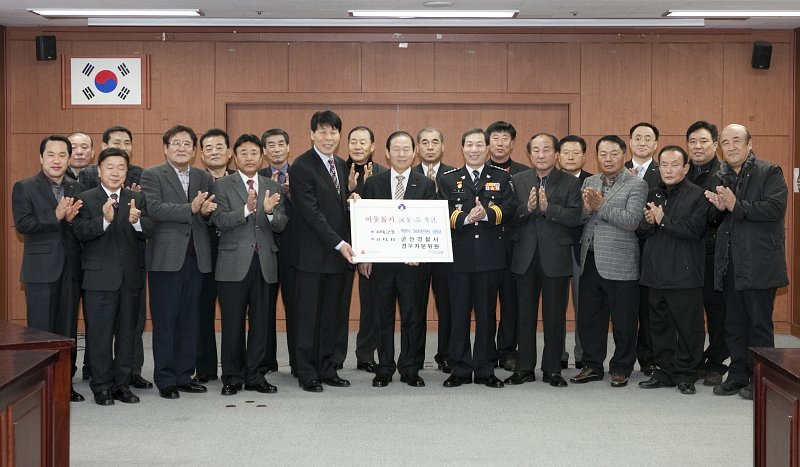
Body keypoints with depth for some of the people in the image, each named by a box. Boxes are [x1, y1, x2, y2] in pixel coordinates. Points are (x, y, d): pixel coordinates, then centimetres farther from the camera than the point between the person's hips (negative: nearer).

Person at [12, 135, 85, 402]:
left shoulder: (77, 189, 11)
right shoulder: (24, 188, 0)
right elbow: (22, 224, -12)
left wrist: (72, 219, -15)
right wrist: (56, 216, -20)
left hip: (70, 268, 4)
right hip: (41, 269, -4)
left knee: (68, 328, 9)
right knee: (41, 329, 0)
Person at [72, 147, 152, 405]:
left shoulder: (137, 199, 7)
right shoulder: (85, 199, -1)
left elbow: (148, 230, -5)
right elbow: (80, 232, -14)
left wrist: (136, 220, -27)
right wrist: (104, 220, -30)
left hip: (131, 277, 3)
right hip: (99, 277, -3)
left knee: (127, 332, 9)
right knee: (100, 333, 2)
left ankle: (122, 384, 19)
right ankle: (101, 386, 10)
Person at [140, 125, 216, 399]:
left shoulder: (203, 178, 14)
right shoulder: (152, 176, -1)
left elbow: (209, 212, 10)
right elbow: (153, 208, -16)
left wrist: (206, 211, -13)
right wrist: (190, 209, -21)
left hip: (196, 258, 5)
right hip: (166, 258, -5)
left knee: (188, 321, 10)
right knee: (164, 322, 1)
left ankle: (184, 376, 18)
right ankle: (165, 380, 7)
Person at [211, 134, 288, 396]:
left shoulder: (272, 187, 11)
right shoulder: (222, 186, 2)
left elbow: (281, 225, 3)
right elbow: (220, 221, -11)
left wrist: (269, 211, -19)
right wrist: (247, 209, -26)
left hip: (265, 264, 3)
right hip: (234, 264, -3)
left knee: (261, 323, 7)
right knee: (233, 324, 2)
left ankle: (255, 376, 16)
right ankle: (232, 378, 13)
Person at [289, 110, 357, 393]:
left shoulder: (341, 166, 14)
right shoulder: (302, 167, -10)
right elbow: (311, 212, -16)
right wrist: (338, 244, -19)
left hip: (338, 253, 7)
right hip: (313, 255, -7)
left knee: (332, 316, 11)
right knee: (309, 316, 1)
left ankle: (327, 369, 19)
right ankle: (307, 374, 8)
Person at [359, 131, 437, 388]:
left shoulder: (426, 185, 4)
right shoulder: (373, 183, 6)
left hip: (413, 261, -1)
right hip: (379, 260, 1)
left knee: (413, 317, 5)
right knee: (382, 317, 7)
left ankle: (410, 369, 16)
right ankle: (384, 369, 17)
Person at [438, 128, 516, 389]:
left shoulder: (502, 178, 9)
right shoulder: (449, 180, 10)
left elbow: (508, 210, -5)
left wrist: (486, 214, -22)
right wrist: (465, 218, -20)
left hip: (490, 257, 0)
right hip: (459, 256, 0)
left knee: (487, 314, 6)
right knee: (459, 314, 3)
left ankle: (485, 370, 13)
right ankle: (460, 370, 11)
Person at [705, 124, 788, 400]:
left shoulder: (769, 173, -3)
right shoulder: (720, 178, 14)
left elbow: (776, 207, -17)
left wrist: (736, 206, -21)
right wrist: (718, 208, -4)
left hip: (758, 264, -6)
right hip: (730, 264, 6)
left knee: (760, 325, 2)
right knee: (734, 325, 12)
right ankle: (738, 375, 21)